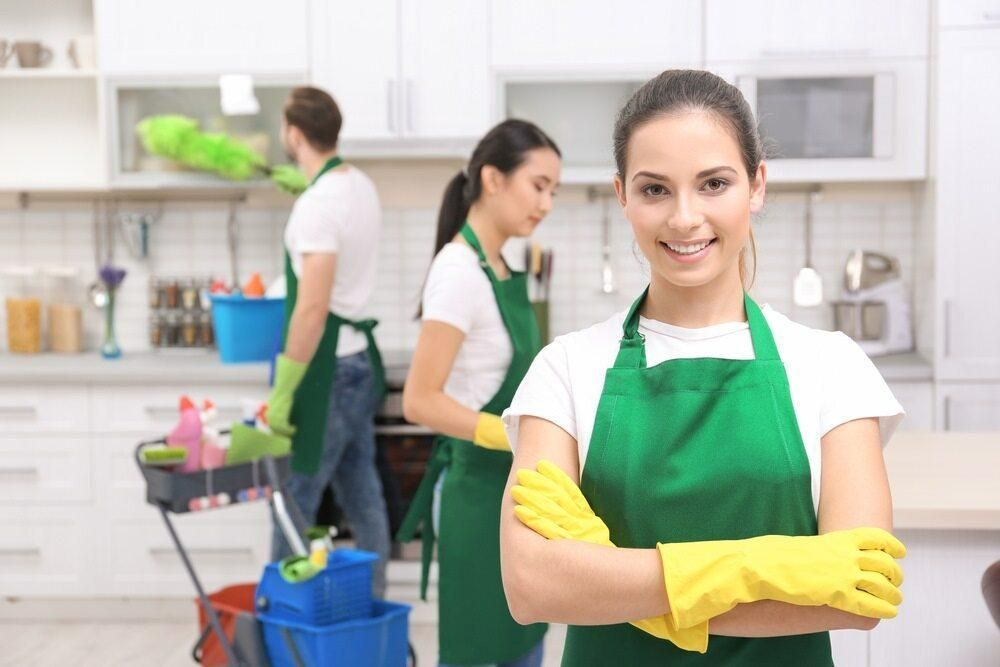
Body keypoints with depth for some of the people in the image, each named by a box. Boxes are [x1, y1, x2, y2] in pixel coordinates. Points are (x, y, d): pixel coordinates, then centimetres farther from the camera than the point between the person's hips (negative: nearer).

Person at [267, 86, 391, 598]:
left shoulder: (317, 205, -19)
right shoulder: (361, 186, 8)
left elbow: (312, 307, -24)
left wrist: (283, 392, -21)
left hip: (329, 368, -9)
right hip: (360, 359, 9)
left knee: (294, 504, 0)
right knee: (363, 498, 15)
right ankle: (373, 603, 23)